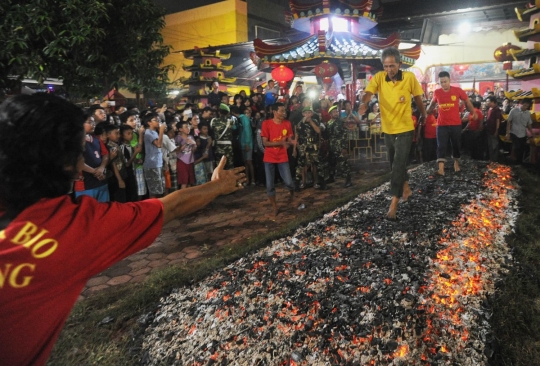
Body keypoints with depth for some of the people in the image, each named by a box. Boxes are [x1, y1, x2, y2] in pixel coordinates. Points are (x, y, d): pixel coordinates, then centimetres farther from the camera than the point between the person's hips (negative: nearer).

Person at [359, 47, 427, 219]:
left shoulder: (410, 77, -10)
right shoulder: (378, 77, -8)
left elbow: (418, 97, 5)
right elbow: (368, 92, -27)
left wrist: (423, 114, 19)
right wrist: (364, 103, -49)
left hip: (405, 129, -3)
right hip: (388, 129, 4)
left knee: (398, 165, -9)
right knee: (395, 163, 19)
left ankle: (394, 203, -5)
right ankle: (406, 188, 42)